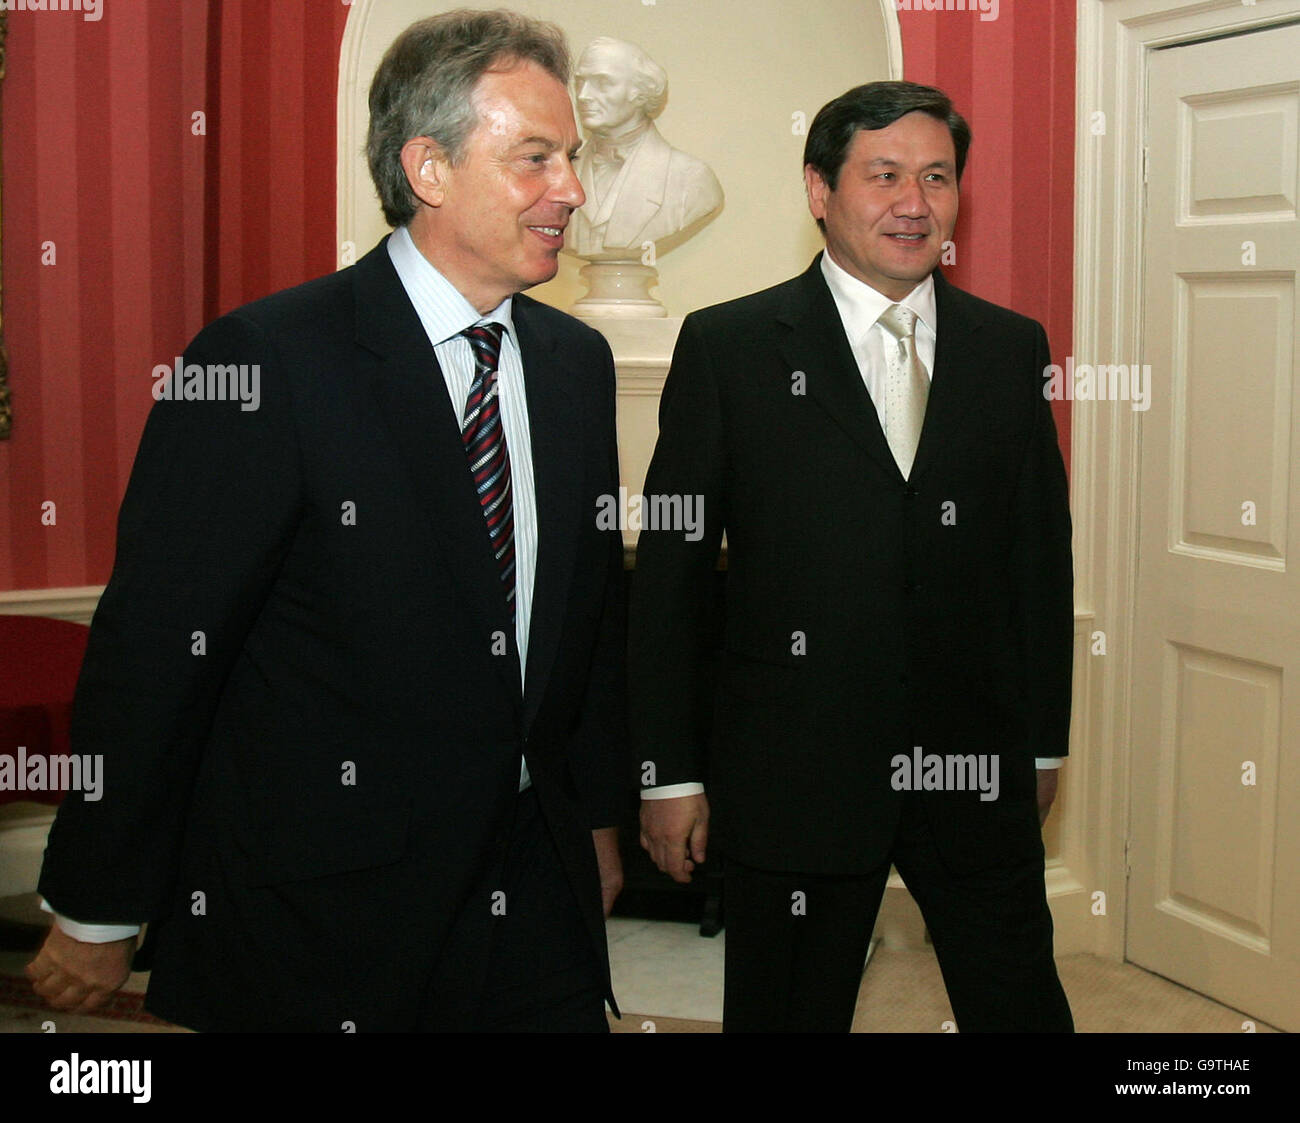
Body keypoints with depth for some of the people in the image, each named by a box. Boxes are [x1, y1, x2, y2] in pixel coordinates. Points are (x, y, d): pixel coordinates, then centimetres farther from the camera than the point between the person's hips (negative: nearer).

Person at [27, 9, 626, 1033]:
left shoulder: (577, 362, 6)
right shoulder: (266, 365, -16)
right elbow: (153, 648, -14)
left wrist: (596, 814, 19)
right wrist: (98, 915, -9)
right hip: (315, 911, -5)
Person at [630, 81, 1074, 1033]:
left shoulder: (1011, 348, 7)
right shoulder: (727, 347, -3)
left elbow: (1043, 552, 12)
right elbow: (669, 571, -3)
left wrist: (1043, 739, 12)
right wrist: (670, 772, -4)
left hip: (979, 768, 3)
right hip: (796, 768, -2)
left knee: (1019, 1004, 11)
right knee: (788, 1012, 11)